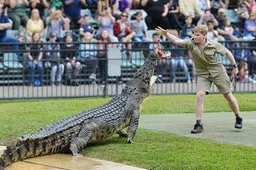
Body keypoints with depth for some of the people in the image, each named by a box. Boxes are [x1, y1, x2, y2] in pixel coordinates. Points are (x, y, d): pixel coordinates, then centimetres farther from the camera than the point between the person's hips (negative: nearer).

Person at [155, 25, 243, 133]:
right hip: (202, 74, 1)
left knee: (228, 95, 6)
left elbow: (227, 52, 0)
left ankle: (238, 118, 28)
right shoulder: (191, 43, -14)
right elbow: (177, 41, -28)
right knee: (200, 95, -18)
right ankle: (199, 124, -12)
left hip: (218, 72, -1)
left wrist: (235, 66, 3)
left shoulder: (214, 45, -15)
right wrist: (166, 34, -44)